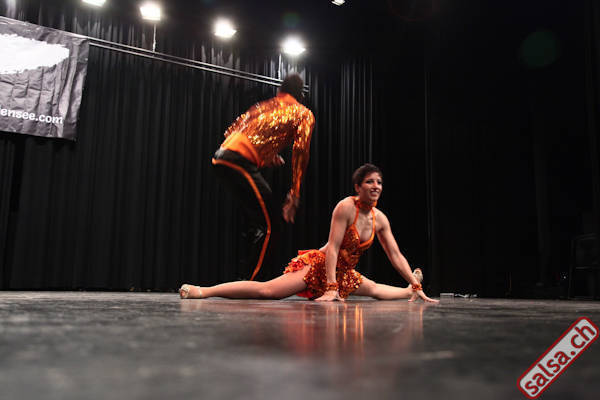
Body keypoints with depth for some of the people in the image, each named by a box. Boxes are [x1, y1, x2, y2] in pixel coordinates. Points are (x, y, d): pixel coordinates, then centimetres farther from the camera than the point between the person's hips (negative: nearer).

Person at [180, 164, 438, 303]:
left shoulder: (380, 219, 0)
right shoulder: (346, 207, -19)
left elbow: (396, 256, 8)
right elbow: (332, 248, -22)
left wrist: (416, 286, 7)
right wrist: (331, 290, -27)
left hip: (342, 273, 7)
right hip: (317, 265, -7)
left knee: (375, 290, 25)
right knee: (267, 291, -22)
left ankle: (410, 292, 59)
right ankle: (201, 291, -20)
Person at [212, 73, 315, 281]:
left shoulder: (264, 105, 29)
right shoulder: (304, 113, 12)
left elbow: (231, 131, 24)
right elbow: (300, 151, -2)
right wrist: (294, 195, -2)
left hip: (221, 156, 7)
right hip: (239, 160, -7)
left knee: (265, 196, 22)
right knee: (262, 226, -2)